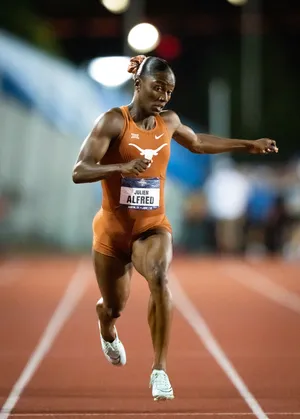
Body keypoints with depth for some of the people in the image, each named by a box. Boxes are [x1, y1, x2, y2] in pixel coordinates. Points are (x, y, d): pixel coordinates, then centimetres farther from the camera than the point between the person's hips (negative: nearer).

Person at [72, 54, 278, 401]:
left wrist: (249, 145, 28)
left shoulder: (169, 122, 3)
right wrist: (121, 167, -38)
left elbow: (197, 143, 26)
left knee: (159, 278, -30)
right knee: (114, 307, 12)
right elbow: (79, 172, -21)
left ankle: (160, 371, -22)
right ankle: (107, 331, 54)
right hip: (113, 228, -2)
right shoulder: (114, 121, -14)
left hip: (153, 226, 2)